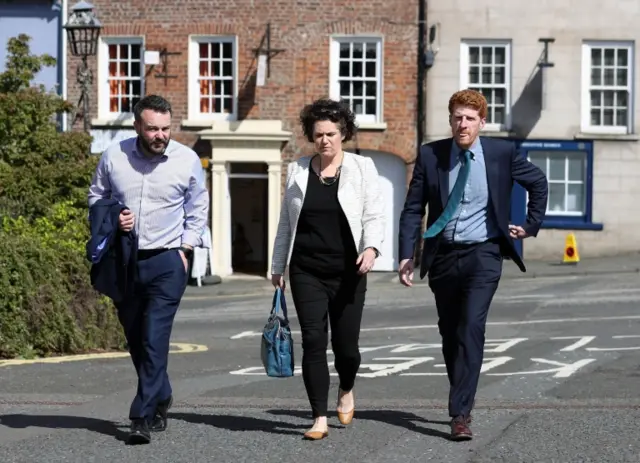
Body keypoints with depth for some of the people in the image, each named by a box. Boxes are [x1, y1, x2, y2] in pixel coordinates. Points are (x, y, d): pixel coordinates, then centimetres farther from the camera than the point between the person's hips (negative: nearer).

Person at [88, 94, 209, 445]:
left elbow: (197, 210, 9)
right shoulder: (113, 157, -3)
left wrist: (185, 249, 2)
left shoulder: (187, 160, -5)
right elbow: (96, 197, 12)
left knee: (154, 340, -12)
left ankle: (143, 417, -10)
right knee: (135, 340, 13)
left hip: (167, 261, -3)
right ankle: (161, 397, 35)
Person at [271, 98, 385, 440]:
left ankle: (346, 391, 34)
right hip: (307, 272, 1)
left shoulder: (362, 168, 2)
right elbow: (286, 222, 15)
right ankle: (319, 418, -3)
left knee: (346, 344, 2)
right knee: (313, 341, -7)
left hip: (348, 271, -1)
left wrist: (371, 248, -20)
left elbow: (374, 216, -2)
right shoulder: (297, 171, 9)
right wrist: (277, 266, 14)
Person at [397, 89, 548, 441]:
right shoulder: (430, 155, -1)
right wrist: (406, 255, -7)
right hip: (442, 255, 3)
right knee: (449, 333, 11)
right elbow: (412, 209, 1)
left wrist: (531, 225, 12)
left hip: (482, 255, -3)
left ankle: (461, 414, -19)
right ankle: (462, 402, 30)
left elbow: (538, 182, 15)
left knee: (471, 328, -17)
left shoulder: (501, 153, -3)